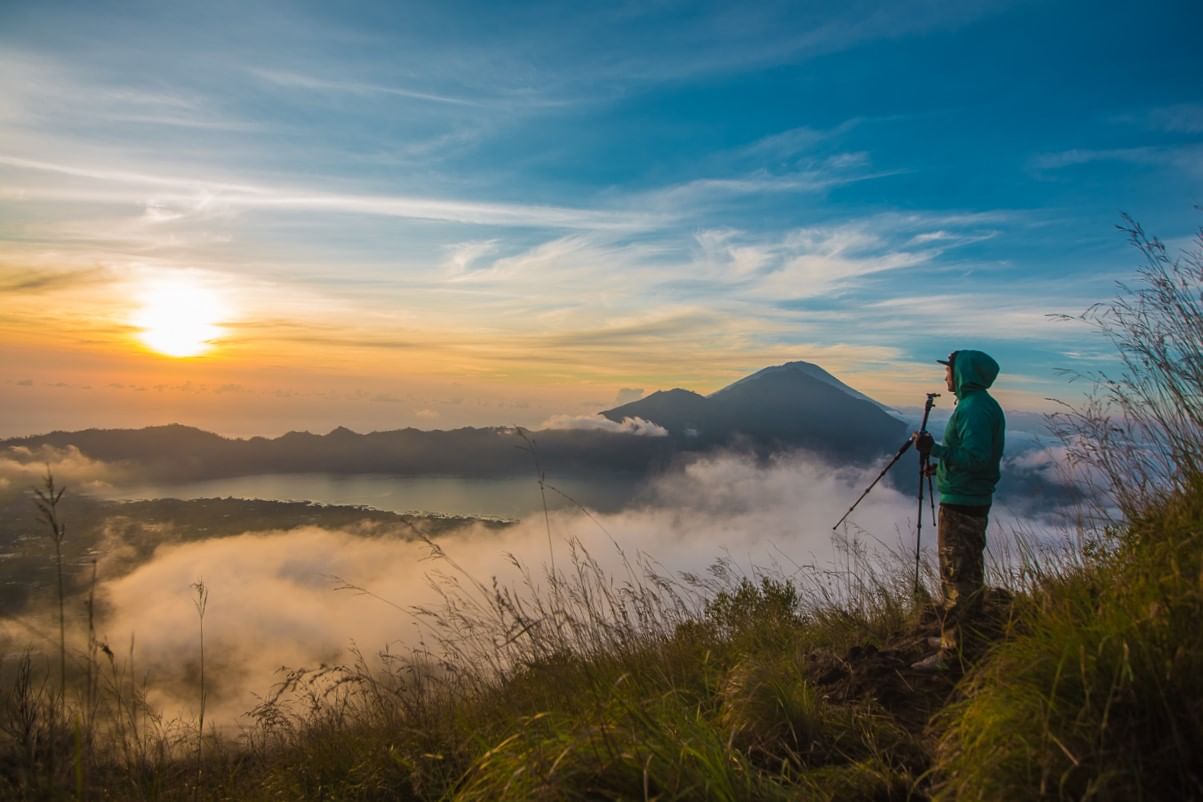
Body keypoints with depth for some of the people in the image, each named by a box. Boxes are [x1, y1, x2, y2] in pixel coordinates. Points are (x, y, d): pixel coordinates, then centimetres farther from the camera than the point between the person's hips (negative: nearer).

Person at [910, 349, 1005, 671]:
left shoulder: (974, 407, -18)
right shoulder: (983, 404, 13)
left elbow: (976, 457, -27)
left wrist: (935, 449, -26)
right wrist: (938, 455, 23)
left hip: (961, 504, -11)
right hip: (974, 500, 11)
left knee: (957, 576, -6)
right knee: (967, 573, 18)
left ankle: (951, 652, -1)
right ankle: (963, 637, 30)